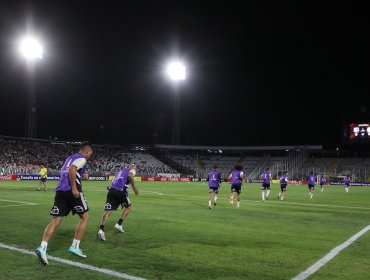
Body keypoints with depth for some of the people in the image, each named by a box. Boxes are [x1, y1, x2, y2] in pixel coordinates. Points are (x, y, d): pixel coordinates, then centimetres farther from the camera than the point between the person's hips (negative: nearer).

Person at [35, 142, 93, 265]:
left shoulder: (70, 157, 24)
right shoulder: (82, 158, -2)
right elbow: (72, 169, -20)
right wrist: (74, 188, -21)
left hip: (60, 190, 8)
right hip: (72, 191, -7)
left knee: (56, 220, 2)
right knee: (84, 217, 10)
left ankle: (42, 247, -15)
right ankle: (75, 246, 8)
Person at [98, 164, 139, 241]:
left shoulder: (121, 171, 37)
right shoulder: (132, 170, 17)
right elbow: (130, 176, -8)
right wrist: (134, 187, -3)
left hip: (111, 190, 5)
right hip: (120, 191, -5)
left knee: (107, 211, -4)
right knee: (128, 207, 21)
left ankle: (101, 229, -23)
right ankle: (119, 224, 15)